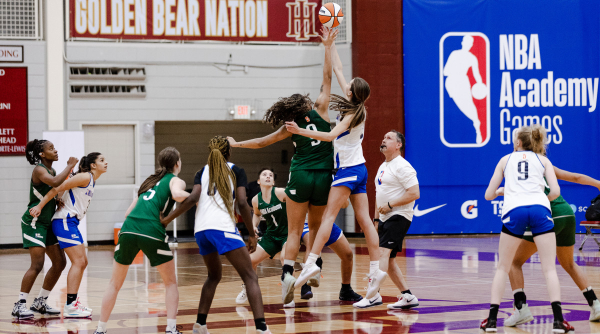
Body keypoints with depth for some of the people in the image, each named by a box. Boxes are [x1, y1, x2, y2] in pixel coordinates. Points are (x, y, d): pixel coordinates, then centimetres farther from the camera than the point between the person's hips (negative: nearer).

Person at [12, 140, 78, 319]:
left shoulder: (51, 170, 12)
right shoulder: (38, 170, -15)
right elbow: (55, 182, -34)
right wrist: (70, 166, -23)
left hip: (47, 222, 9)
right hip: (34, 222, -9)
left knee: (60, 262, 9)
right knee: (37, 264, -16)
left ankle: (40, 302, 19)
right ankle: (19, 305, -11)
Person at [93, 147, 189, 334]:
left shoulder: (150, 181, 29)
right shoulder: (176, 180, 13)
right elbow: (177, 194, -12)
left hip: (128, 228, 4)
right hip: (152, 232, -4)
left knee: (115, 284, 17)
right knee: (170, 283, 13)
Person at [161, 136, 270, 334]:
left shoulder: (202, 173, 19)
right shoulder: (236, 171, 11)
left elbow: (192, 198, 1)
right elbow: (242, 203, -1)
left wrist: (167, 219, 4)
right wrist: (252, 235, 4)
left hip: (201, 229, 5)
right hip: (223, 227, -5)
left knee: (214, 275, 27)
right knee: (250, 277, -4)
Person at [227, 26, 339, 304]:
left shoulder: (292, 127, 3)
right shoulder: (320, 111, 1)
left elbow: (261, 142, 11)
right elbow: (327, 77, 4)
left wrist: (235, 144, 25)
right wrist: (328, 46, 9)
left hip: (300, 177, -1)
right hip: (323, 178, 1)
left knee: (294, 230, -1)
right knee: (315, 226, 18)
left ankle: (287, 273, -18)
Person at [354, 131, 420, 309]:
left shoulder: (402, 166, -12)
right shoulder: (383, 167, 18)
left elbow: (414, 194, -20)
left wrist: (390, 205, -19)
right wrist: (376, 218, 19)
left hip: (398, 217, -10)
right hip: (385, 219, 10)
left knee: (383, 252, -21)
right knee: (388, 260, 9)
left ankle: (373, 295, -28)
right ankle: (407, 296, 14)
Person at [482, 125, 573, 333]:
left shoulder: (506, 160, 23)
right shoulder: (543, 160, 22)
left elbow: (489, 195, 22)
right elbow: (555, 191, 8)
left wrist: (500, 192, 45)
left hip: (514, 210, 0)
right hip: (540, 209, 0)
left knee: (503, 268, 14)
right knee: (549, 269, 2)